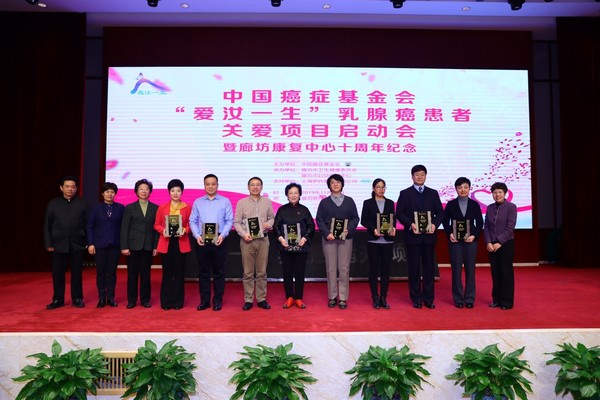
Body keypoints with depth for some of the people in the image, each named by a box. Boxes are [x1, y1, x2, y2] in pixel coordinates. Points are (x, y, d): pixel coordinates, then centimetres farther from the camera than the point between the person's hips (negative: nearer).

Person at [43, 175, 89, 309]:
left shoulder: (82, 204, 2)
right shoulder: (53, 204, 5)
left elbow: (87, 224, 1)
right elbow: (47, 225, 6)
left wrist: (89, 242, -4)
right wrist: (48, 244, -1)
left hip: (77, 245, -1)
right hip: (58, 245, 1)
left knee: (77, 273, 6)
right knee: (57, 273, 6)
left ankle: (77, 299, 17)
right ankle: (58, 299, 19)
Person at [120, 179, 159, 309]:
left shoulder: (155, 208, 6)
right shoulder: (129, 208, 4)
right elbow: (124, 228, 1)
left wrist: (156, 246, -2)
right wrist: (124, 247, -6)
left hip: (148, 246, 0)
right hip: (133, 245, 0)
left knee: (145, 274, 6)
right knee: (132, 274, 4)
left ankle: (145, 300, 16)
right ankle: (131, 300, 15)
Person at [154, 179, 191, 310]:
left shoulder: (187, 207, 3)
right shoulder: (162, 207, 5)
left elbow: (190, 225, 5)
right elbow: (156, 225, 7)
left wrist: (184, 230, -14)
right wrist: (163, 230, -13)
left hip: (181, 243, 0)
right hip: (166, 243, 0)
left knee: (179, 272, 5)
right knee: (167, 273, 4)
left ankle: (178, 301, 14)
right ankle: (166, 301, 14)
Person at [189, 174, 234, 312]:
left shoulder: (225, 202, 4)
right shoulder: (198, 202, 10)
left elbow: (229, 221, -1)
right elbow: (193, 221, 6)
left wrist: (222, 235, -14)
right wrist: (197, 236, -9)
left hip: (219, 241, -2)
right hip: (202, 241, 2)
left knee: (219, 271, 4)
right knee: (203, 271, 7)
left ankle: (218, 300, 14)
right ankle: (204, 300, 16)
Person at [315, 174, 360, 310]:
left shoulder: (349, 201, 10)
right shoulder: (324, 202, 9)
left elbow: (355, 218, 6)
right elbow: (319, 220, 3)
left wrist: (348, 230, -10)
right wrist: (327, 233, -12)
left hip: (345, 238, 0)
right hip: (329, 238, 0)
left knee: (344, 268, 0)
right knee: (331, 268, 2)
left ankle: (343, 298, 7)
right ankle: (332, 297, 11)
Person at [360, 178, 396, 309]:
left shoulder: (390, 203, 12)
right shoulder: (368, 203, 4)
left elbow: (393, 219, 12)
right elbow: (363, 220, 0)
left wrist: (393, 228, -9)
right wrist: (373, 229, -15)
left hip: (388, 240, 2)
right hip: (373, 240, -2)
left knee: (386, 269, 3)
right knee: (374, 269, 2)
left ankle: (383, 298, 12)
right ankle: (375, 298, 11)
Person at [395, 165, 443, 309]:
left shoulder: (433, 193, 12)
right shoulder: (405, 193, 4)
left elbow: (440, 212, 9)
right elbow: (399, 213, -1)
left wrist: (435, 224, -9)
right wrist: (410, 224, -15)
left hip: (429, 235, 2)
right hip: (412, 235, -2)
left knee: (429, 267, 5)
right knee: (414, 268, 3)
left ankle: (429, 299, 14)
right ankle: (416, 299, 13)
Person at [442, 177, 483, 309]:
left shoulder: (474, 204, 4)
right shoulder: (450, 204, 2)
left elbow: (480, 223, 5)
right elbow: (445, 221, 4)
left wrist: (474, 235, -8)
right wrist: (450, 234, -9)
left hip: (470, 240, 1)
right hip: (455, 241, -1)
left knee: (470, 269, 4)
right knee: (456, 269, 2)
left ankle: (469, 299, 15)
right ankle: (458, 299, 12)